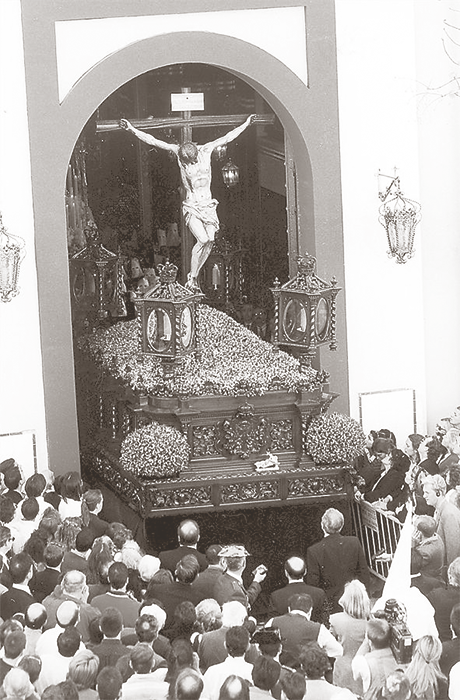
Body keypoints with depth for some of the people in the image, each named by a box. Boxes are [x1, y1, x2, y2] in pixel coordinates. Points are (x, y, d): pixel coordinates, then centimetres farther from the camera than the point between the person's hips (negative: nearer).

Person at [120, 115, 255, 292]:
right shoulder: (177, 151, -8)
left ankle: (194, 276, 4)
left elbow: (228, 137, 12)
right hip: (191, 207, -4)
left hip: (208, 205, 4)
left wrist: (246, 124, 19)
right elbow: (153, 141, -9)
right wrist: (132, 130, -14)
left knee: (210, 239, -10)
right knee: (202, 239, -20)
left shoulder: (206, 150, 0)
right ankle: (191, 279, -7)